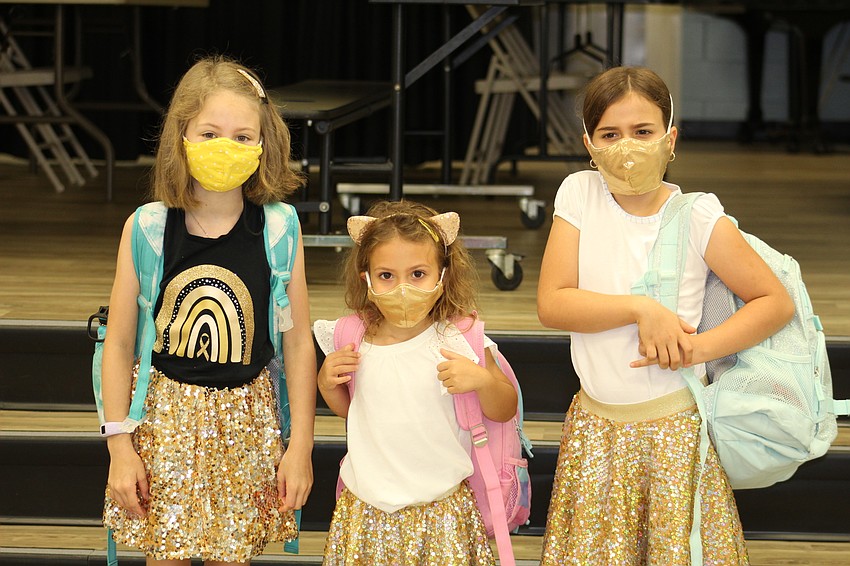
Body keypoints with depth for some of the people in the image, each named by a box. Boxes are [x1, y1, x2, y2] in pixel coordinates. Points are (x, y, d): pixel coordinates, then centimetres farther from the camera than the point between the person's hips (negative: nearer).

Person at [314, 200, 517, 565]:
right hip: (366, 504, 3)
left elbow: (504, 412, -3)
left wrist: (482, 380, -21)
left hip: (441, 508, -2)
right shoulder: (356, 339, -2)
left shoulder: (458, 339, -10)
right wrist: (327, 384, -3)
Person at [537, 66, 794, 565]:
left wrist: (697, 349, -17)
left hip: (674, 426, -2)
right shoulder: (580, 194, -4)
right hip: (595, 426, 2)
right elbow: (551, 304, -10)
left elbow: (777, 302, -5)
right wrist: (641, 309, -21)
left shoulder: (698, 217, -10)